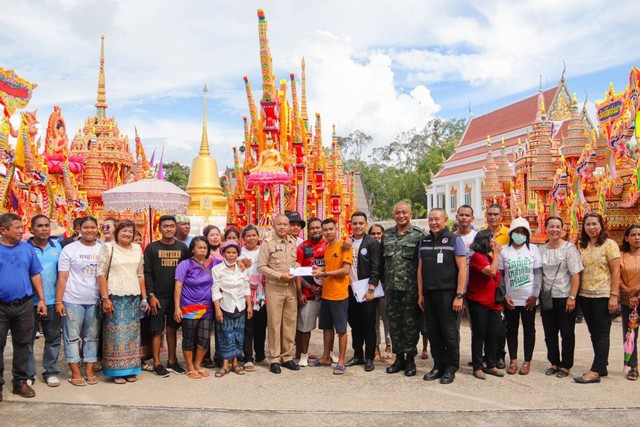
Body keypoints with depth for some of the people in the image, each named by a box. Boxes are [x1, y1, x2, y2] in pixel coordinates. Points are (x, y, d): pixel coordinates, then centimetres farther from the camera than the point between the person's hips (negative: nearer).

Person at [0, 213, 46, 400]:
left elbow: (35, 274, 7)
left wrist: (42, 299, 3)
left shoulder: (27, 248, 3)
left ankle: (20, 381, 21)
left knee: (22, 344, 10)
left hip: (24, 305, 2)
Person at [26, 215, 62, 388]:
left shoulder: (57, 246, 6)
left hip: (51, 301, 3)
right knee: (27, 339, 7)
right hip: (30, 301, -2)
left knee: (53, 338, 9)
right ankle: (27, 374, 19)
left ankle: (51, 372, 21)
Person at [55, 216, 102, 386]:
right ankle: (75, 373, 14)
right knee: (72, 337, 4)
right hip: (72, 301, -2)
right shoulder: (69, 249, -2)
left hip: (95, 301, 3)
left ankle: (90, 371, 19)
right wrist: (58, 301, -7)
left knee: (92, 337, 10)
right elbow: (62, 277, -3)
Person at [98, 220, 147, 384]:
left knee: (132, 333, 8)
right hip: (115, 297, -4)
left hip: (134, 297, 4)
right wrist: (105, 298, -11)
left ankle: (131, 369, 17)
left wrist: (144, 298, 10)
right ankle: (116, 371, 9)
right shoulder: (108, 247, -2)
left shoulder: (137, 249, 11)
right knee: (116, 333, -1)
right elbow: (101, 274, -6)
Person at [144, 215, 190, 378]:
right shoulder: (152, 247, -1)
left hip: (176, 296, 2)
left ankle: (172, 361, 20)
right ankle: (157, 363, 12)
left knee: (172, 329, 10)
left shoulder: (182, 247, 5)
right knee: (157, 330, 3)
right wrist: (151, 295, -10)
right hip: (158, 297, -2)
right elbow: (147, 273, -4)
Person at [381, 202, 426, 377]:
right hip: (391, 288, 4)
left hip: (411, 288, -4)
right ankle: (399, 357, 22)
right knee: (394, 323, 10)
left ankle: (410, 359, 16)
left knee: (411, 323, 3)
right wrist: (383, 281, 9)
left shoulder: (418, 235, -4)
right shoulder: (386, 235, 9)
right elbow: (381, 261, 13)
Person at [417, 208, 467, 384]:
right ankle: (438, 366, 22)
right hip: (429, 294, 5)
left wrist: (459, 296, -12)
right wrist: (420, 294, 10)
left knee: (450, 333, 3)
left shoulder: (454, 239, -4)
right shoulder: (424, 242, 11)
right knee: (433, 332, 9)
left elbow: (462, 268, -7)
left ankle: (450, 369, 15)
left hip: (448, 294, -5)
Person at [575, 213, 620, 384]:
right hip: (585, 296, 6)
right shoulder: (582, 246, 10)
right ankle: (602, 367, 22)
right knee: (593, 333, 11)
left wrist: (614, 296, -14)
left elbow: (616, 272, -8)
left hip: (602, 296, -6)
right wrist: (576, 294, 6)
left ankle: (595, 371, -1)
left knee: (601, 334, -1)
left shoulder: (609, 244, -5)